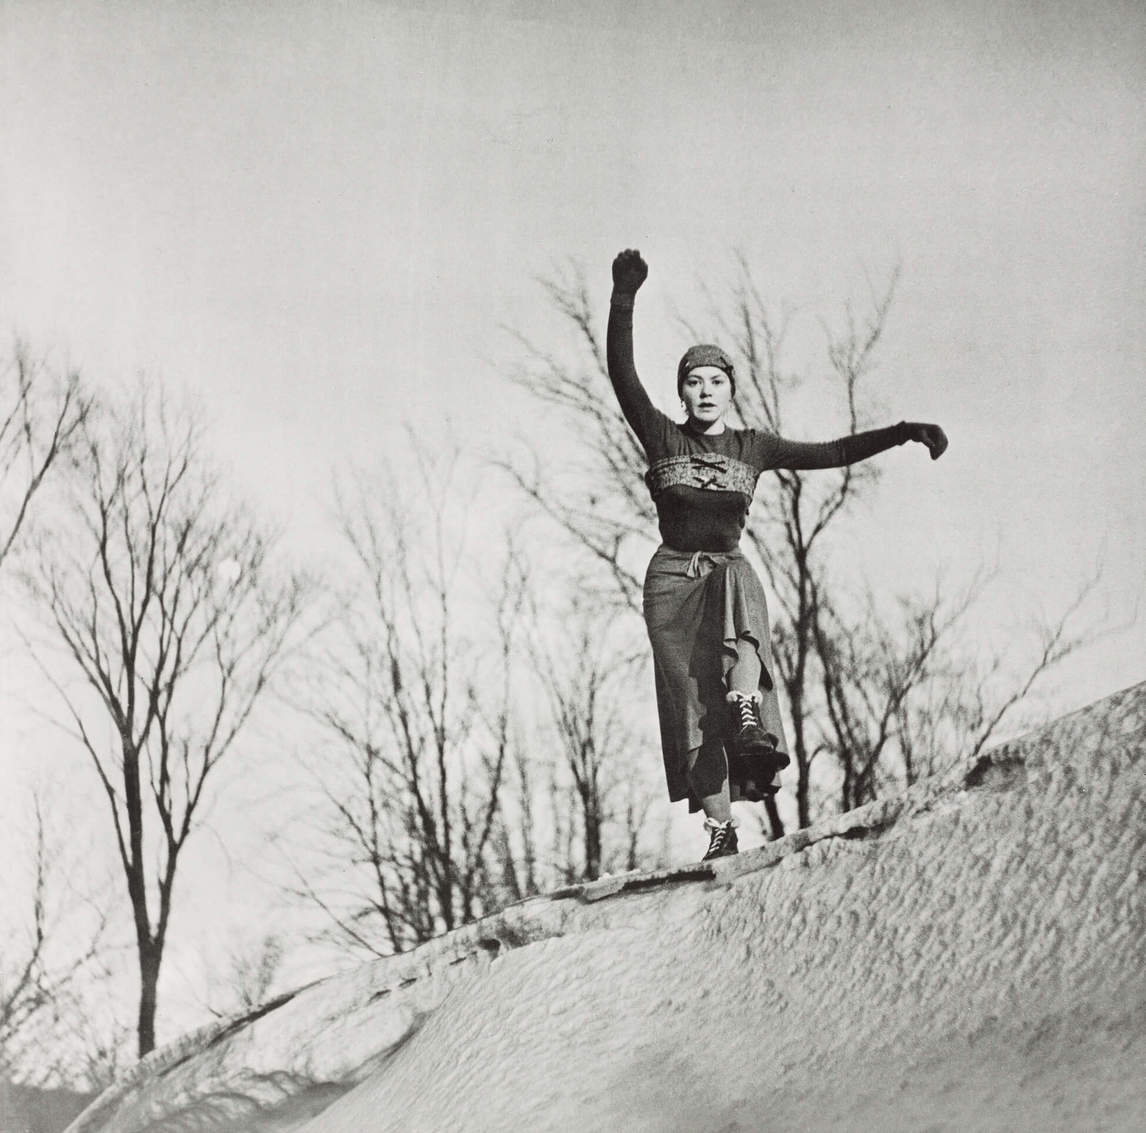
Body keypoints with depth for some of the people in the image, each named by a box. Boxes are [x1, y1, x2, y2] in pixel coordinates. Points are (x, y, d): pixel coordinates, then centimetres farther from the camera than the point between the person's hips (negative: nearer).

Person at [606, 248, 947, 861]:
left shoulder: (753, 447, 10)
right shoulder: (663, 438, 6)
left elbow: (832, 453, 9)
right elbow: (622, 373, -5)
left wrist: (902, 433, 0)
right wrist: (623, 299, -15)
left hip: (730, 568, 0)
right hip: (672, 576, 0)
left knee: (740, 596, -37)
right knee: (692, 703, -8)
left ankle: (750, 731, -52)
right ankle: (721, 827, -5)